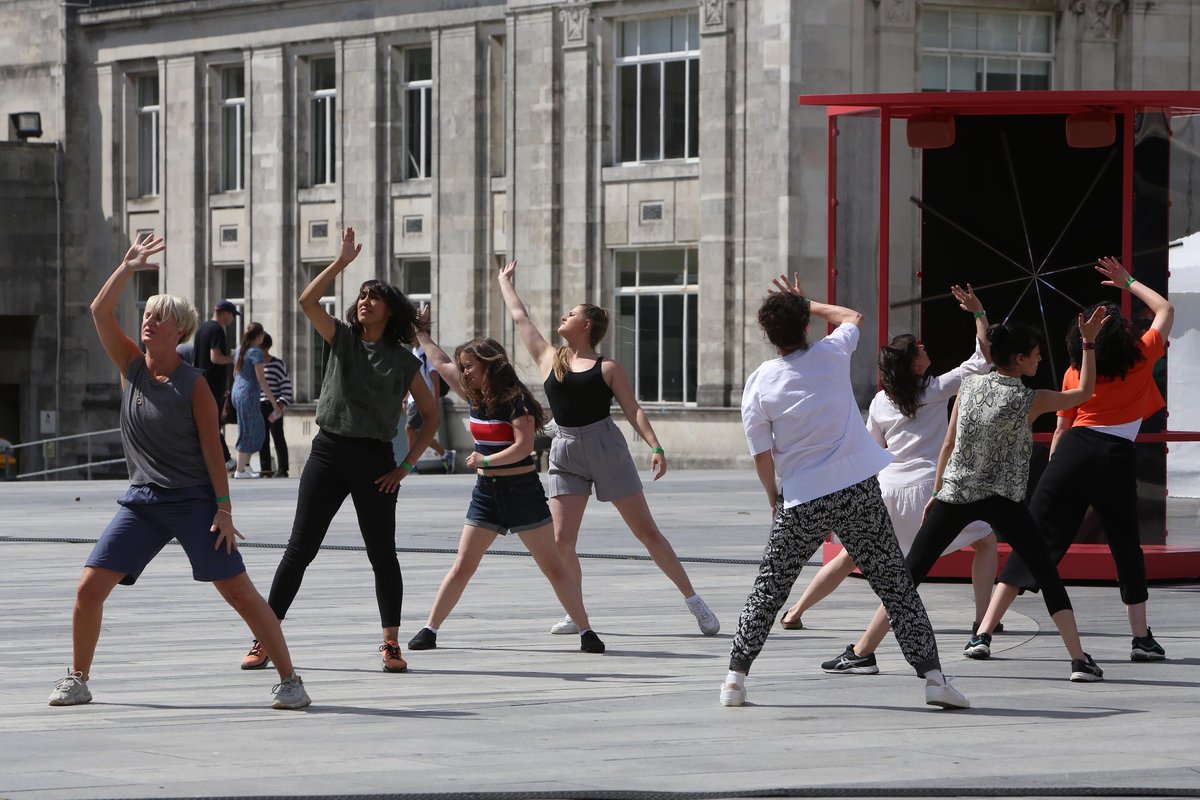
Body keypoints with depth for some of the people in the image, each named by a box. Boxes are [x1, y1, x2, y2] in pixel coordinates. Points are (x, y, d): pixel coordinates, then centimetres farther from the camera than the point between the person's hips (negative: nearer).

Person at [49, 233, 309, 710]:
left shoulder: (193, 384, -7)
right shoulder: (131, 368, 4)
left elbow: (212, 450, -7)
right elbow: (100, 312, -6)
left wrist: (223, 509, -12)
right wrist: (127, 269, -12)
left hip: (194, 502, -4)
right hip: (142, 501, 4)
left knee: (239, 591, -7)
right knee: (89, 588, -4)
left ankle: (289, 680, -3)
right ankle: (77, 680, 11)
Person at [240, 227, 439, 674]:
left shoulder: (402, 361, 5)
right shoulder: (342, 339, 7)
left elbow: (431, 415, 9)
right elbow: (307, 301, -9)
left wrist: (406, 466, 1)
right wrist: (341, 263, -14)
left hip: (374, 460, -1)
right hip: (328, 453, 1)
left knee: (382, 554, 2)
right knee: (299, 549, -1)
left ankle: (391, 645, 10)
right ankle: (265, 641, 0)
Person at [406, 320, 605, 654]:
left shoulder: (514, 400, -14)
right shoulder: (475, 397, 5)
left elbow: (523, 446, -23)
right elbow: (441, 362, 17)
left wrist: (485, 460, -20)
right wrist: (420, 333, 22)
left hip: (522, 490, -6)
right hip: (486, 491, 6)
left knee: (553, 567, -4)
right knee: (463, 565, 3)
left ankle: (586, 632, -1)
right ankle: (429, 630, 4)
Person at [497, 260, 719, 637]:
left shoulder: (607, 368, -1)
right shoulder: (549, 359, 10)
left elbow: (633, 410, -3)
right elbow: (520, 317, 21)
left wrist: (655, 446, -16)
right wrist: (505, 281, 31)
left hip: (605, 448, -4)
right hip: (566, 454, 4)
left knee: (646, 531, 0)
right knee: (561, 539, -7)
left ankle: (693, 600, 6)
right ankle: (576, 613, 7)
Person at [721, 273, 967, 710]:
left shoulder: (758, 384, -2)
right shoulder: (831, 355, 0)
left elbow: (762, 457, 2)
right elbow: (853, 316, 24)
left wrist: (775, 502, 16)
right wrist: (807, 304, 31)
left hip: (802, 501, 0)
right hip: (859, 489, 0)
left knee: (768, 588, 15)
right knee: (895, 585, 5)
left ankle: (735, 677, 13)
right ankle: (932, 675, -2)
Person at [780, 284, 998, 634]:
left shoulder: (879, 403, 6)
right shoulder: (936, 389, -5)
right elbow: (983, 359, -3)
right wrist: (979, 314, -1)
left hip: (887, 488, 4)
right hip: (927, 487, -4)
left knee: (851, 556, 15)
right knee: (986, 541, 10)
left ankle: (795, 612, 14)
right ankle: (982, 619, -1)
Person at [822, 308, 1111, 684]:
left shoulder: (969, 385, 3)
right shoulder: (1031, 401, -6)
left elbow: (949, 444, 7)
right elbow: (1085, 391, 7)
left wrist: (936, 492, 16)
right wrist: (1089, 342, 6)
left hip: (955, 494, 3)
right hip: (1003, 498, -3)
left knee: (910, 573, 7)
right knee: (1048, 577, 6)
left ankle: (861, 653, 5)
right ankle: (1080, 660, -2)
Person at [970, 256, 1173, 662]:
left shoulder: (1075, 373, 9)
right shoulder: (1141, 358, 7)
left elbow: (1061, 429, 11)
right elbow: (1166, 310, 24)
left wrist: (1054, 473, 21)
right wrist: (1129, 283, 33)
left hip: (1074, 450, 1)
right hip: (1117, 457, -1)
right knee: (1126, 546, 15)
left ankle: (984, 633, -5)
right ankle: (1142, 639, 18)